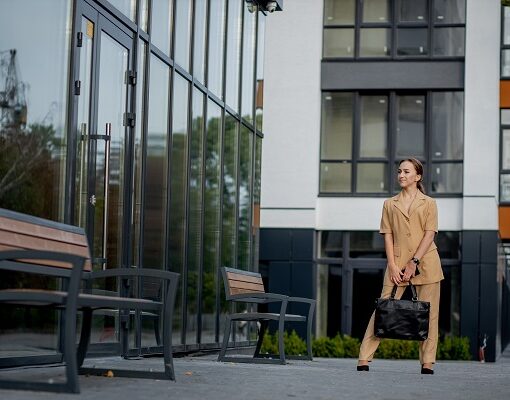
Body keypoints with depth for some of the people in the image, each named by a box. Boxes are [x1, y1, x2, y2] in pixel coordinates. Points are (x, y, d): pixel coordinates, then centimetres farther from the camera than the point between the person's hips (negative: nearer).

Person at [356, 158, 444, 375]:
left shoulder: (429, 203, 7)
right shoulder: (390, 204, 13)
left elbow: (429, 235, -1)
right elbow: (388, 236, 7)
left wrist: (413, 263, -11)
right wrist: (393, 266, -4)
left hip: (425, 262, -1)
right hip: (398, 262, 1)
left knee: (428, 313, -1)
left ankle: (427, 363, 4)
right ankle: (364, 359, -6)